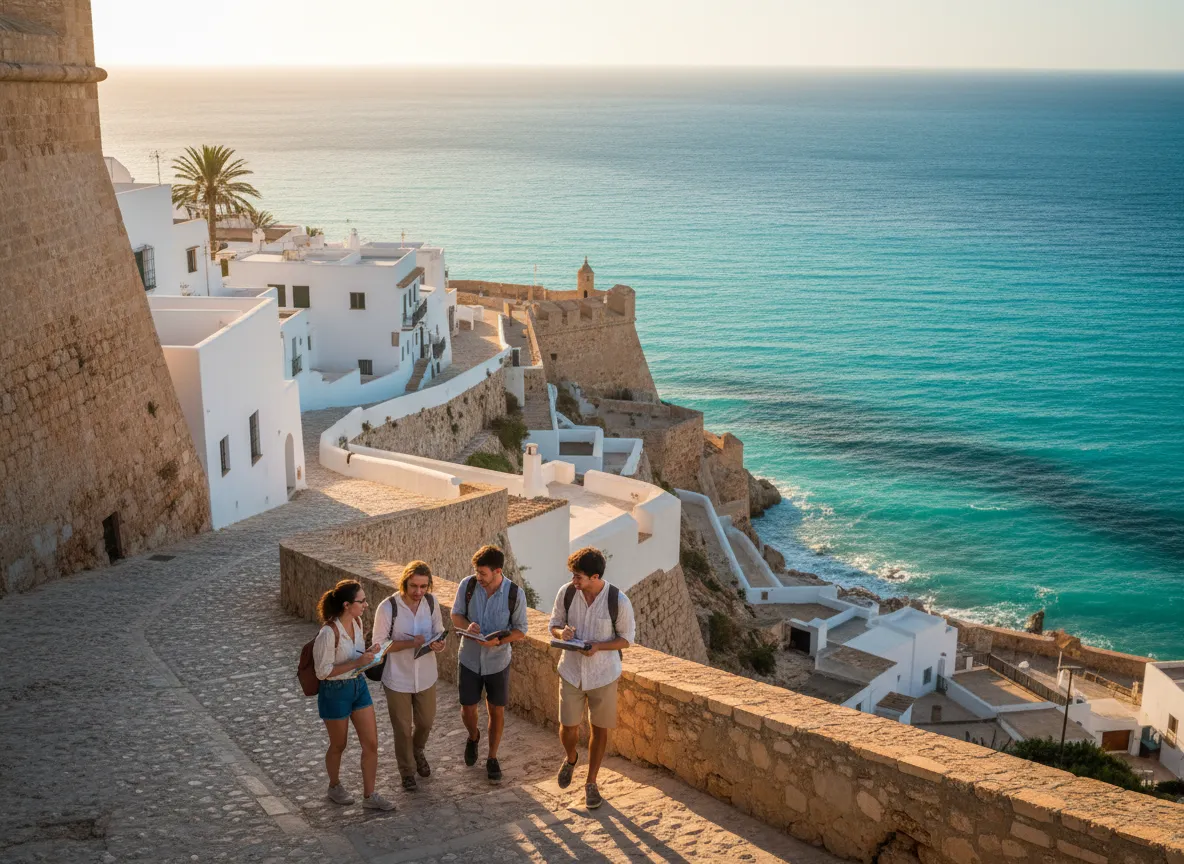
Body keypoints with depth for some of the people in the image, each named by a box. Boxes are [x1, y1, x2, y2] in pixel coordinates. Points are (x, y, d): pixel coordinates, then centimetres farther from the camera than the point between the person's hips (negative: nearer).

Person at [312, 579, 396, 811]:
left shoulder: (357, 622, -3)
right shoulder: (329, 632, -27)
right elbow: (323, 672, -22)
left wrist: (368, 653, -8)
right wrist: (357, 663, -27)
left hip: (359, 686, 7)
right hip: (335, 692, -7)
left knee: (371, 743, 7)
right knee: (338, 745, 15)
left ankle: (369, 795, 21)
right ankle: (334, 787, 41)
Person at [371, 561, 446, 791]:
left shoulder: (431, 602, -10)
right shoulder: (388, 607, -23)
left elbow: (439, 632, 2)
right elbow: (379, 643, -17)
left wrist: (439, 644, -22)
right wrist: (409, 643, -30)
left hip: (425, 675, 4)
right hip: (398, 679, -4)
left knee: (426, 722, 21)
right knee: (402, 728, 12)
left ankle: (417, 752, 53)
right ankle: (407, 770, 36)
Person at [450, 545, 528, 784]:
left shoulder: (515, 594, -18)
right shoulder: (467, 585, -14)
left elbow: (520, 630, -9)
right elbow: (456, 614, -1)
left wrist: (498, 640, -28)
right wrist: (467, 625, -25)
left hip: (498, 661, -1)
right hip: (470, 659, 1)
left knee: (497, 711, 9)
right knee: (467, 709, 11)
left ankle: (492, 759, 30)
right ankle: (473, 736, 46)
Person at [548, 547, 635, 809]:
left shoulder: (618, 600, -19)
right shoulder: (566, 593, -11)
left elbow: (627, 638, -8)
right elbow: (555, 623, 4)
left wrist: (598, 646, -25)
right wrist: (561, 632, -20)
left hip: (603, 674, -2)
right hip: (571, 671, 2)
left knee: (600, 729, 10)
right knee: (567, 727, 5)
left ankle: (591, 783, 29)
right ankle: (571, 759, 41)